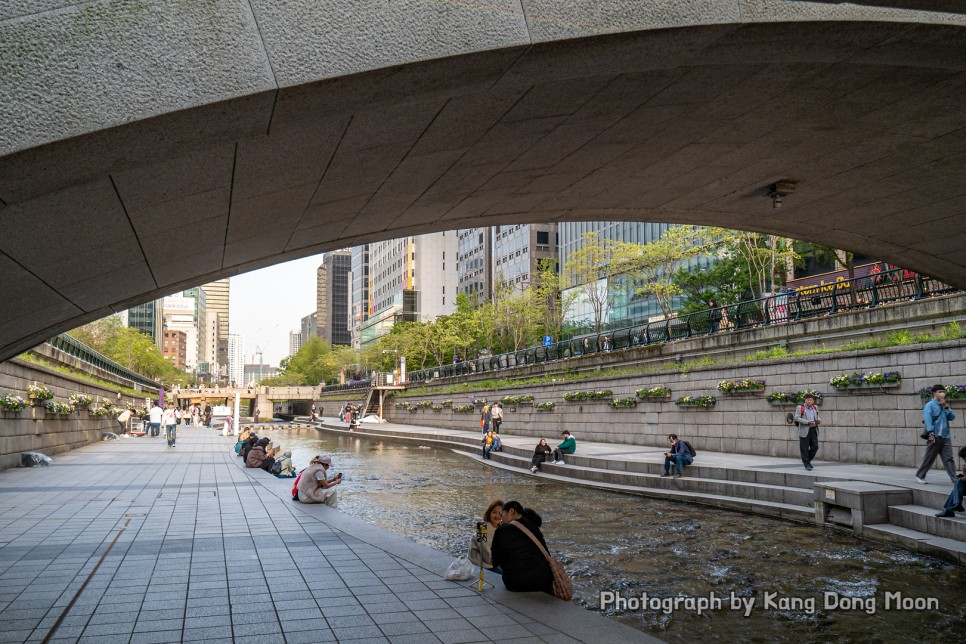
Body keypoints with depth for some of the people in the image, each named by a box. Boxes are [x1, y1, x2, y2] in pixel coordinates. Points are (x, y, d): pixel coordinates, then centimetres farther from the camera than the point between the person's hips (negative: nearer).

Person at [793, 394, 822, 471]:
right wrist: (807, 422, -21)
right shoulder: (800, 407, -6)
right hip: (804, 431, -5)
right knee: (805, 448, 0)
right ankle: (807, 464, 13)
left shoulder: (815, 407, 11)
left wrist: (819, 420, -1)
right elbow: (796, 418, -13)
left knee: (815, 447, 4)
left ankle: (808, 460, 26)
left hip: (814, 430, 5)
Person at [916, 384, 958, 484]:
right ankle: (920, 475, 19)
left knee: (949, 459, -1)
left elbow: (952, 417, 7)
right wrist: (931, 433, -27)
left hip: (945, 437, 5)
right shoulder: (930, 405, -5)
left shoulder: (944, 405, 16)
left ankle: (955, 479, -5)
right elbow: (927, 419, -17)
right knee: (929, 459, 4)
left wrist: (946, 407, -7)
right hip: (935, 437, -5)